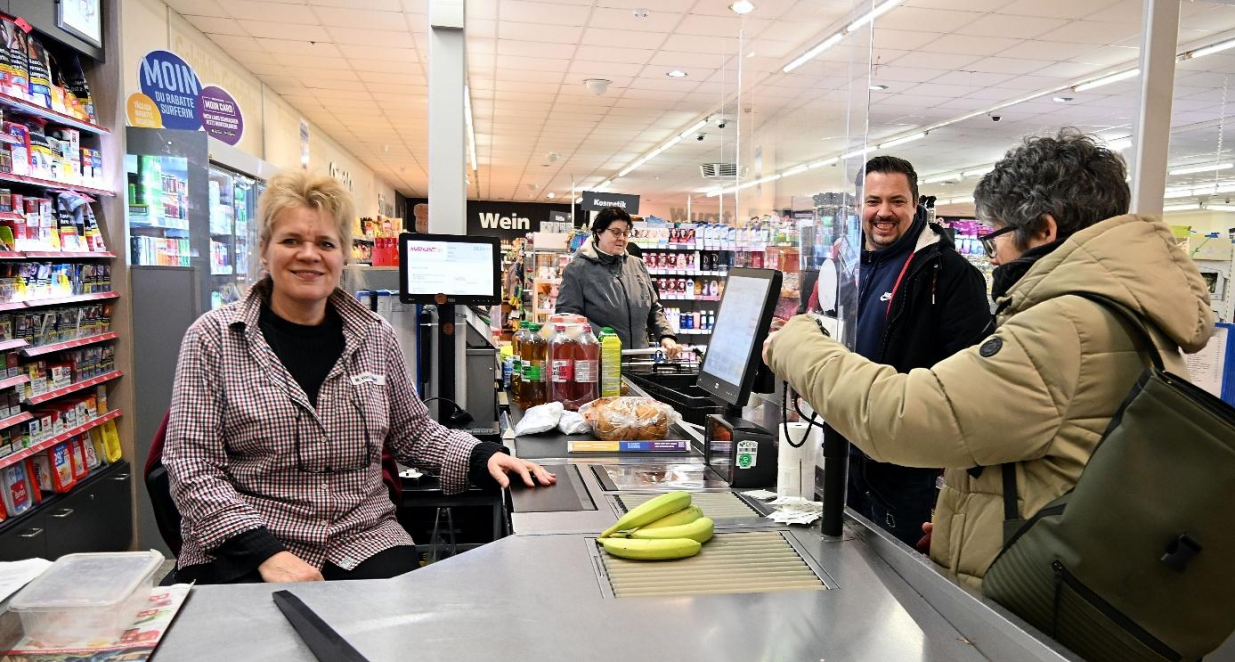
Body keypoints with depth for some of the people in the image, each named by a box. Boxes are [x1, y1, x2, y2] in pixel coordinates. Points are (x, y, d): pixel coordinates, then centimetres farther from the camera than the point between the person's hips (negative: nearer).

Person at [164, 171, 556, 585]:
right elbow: (192, 465, -6)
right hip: (242, 553, -2)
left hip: (362, 541, 3)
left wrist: (482, 457, -4)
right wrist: (266, 553, -18)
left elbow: (414, 432, 14)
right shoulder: (214, 337, -2)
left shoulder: (375, 336, 5)